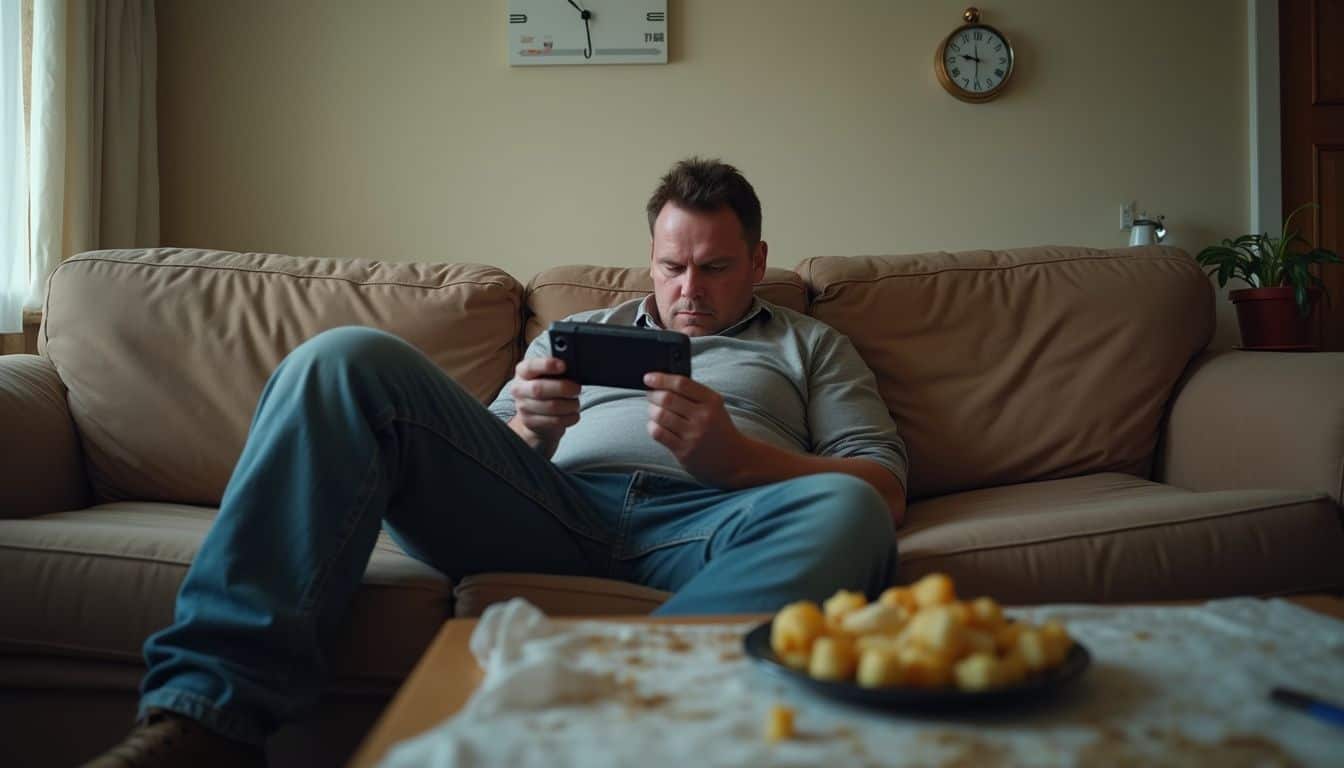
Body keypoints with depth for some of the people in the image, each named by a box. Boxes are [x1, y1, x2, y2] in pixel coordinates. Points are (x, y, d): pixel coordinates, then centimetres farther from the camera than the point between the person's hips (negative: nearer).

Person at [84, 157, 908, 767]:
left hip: (704, 525, -1)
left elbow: (885, 488, 9)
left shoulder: (811, 345, 25)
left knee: (847, 517, -34)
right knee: (348, 358, -16)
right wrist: (527, 432, -3)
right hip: (553, 509, 2)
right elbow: (472, 451, 22)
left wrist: (736, 454, -9)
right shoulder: (581, 332, 30)